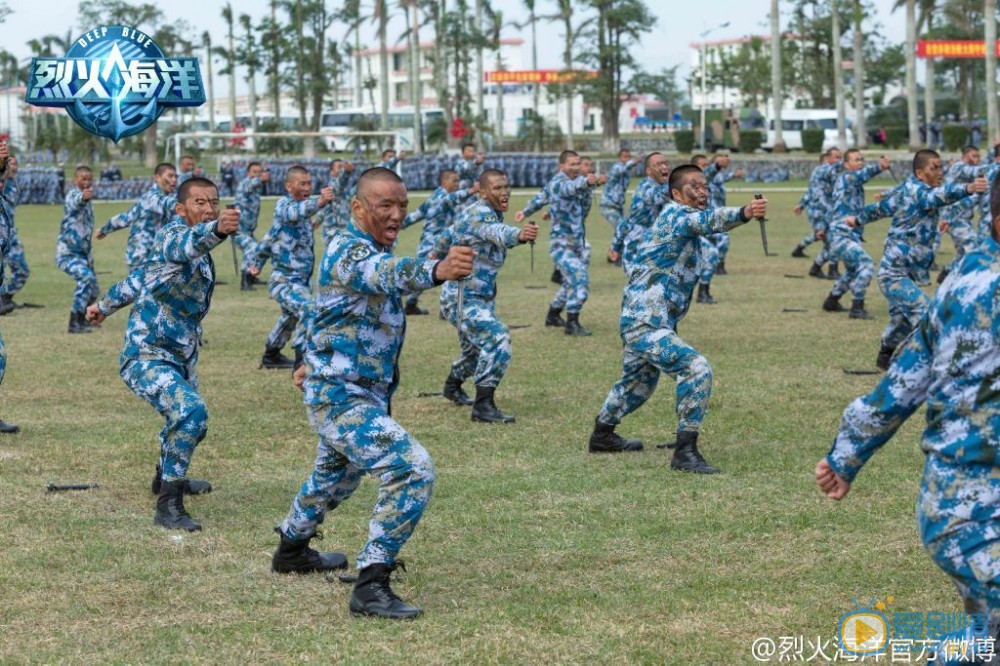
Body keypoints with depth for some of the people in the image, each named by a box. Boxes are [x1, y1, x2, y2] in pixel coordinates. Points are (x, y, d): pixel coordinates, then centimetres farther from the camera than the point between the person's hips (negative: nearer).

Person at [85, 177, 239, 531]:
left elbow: (140, 277, 24)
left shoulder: (200, 256, 9)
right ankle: (167, 504, -28)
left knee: (189, 418, 30)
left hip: (180, 360, 10)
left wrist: (105, 305, 37)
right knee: (190, 411, -32)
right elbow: (187, 244, -46)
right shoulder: (173, 235, -18)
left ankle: (167, 478, 56)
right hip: (147, 358, -10)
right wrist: (216, 230, -68)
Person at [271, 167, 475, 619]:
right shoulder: (348, 251, -22)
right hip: (341, 399, -11)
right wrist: (437, 270, -65)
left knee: (337, 476, 31)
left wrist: (317, 359, 37)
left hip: (366, 393, 11)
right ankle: (371, 584, -22)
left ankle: (292, 548, 55)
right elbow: (387, 273, -45)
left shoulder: (371, 250, 9)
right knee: (412, 470, -23)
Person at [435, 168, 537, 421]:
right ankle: (483, 405, -26)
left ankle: (453, 386, 50)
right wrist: (518, 235, -68)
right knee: (497, 339, -26)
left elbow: (447, 236, 24)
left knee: (478, 347, 25)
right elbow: (496, 232, -47)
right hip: (462, 298, -10)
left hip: (482, 298, 10)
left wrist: (435, 257, 41)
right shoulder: (478, 214, -21)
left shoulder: (493, 213, 9)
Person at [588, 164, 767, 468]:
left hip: (642, 321, 11)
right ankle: (685, 451, -22)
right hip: (645, 324, -11)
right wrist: (743, 213, -51)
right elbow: (707, 220, -35)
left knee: (639, 383, 30)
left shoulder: (680, 218, 17)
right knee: (697, 369, -25)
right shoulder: (674, 213, -15)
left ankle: (602, 436, 51)